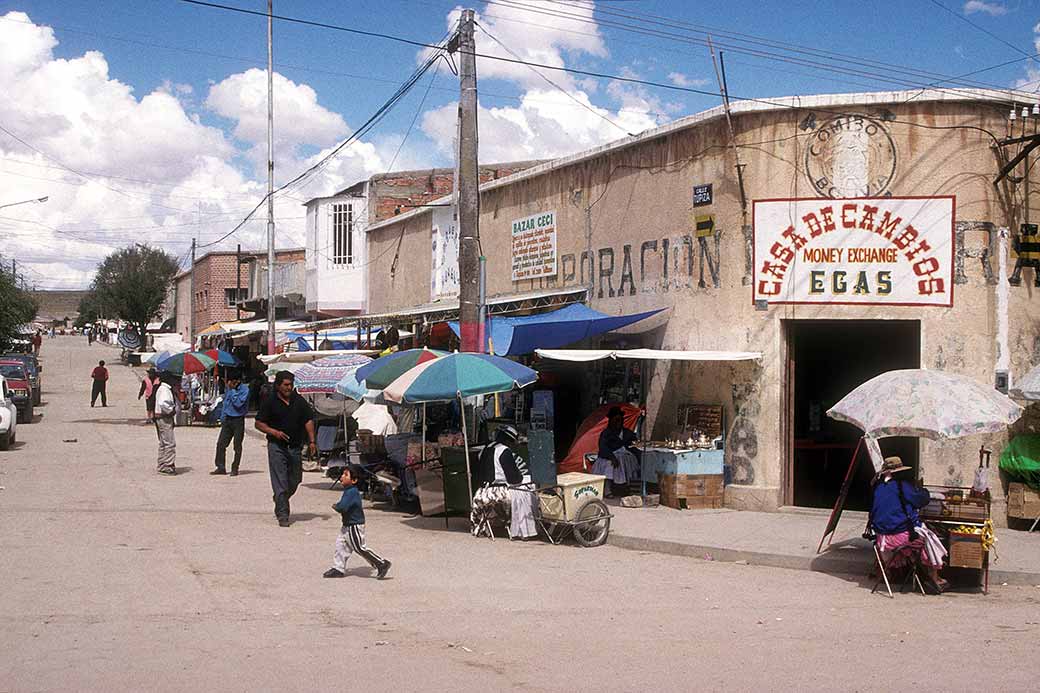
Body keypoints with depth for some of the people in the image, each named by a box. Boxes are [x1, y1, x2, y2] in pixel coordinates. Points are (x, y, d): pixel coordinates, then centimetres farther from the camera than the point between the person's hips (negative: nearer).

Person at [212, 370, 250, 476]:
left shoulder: (244, 389, -11)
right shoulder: (228, 388, 7)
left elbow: (238, 403, -22)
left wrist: (232, 390, -18)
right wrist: (223, 416, 13)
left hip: (238, 420, -6)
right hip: (227, 419, 6)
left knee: (237, 446, 2)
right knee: (221, 443, 0)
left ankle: (235, 469, 11)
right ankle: (221, 467, 7)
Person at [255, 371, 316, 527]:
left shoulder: (299, 401, 7)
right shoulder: (270, 402, -2)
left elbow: (308, 421, 10)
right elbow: (259, 423, 0)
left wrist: (311, 441, 0)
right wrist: (274, 432, -16)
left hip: (295, 447, 4)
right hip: (276, 446, -4)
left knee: (294, 481, 12)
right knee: (280, 483, -8)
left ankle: (280, 502, 38)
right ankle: (282, 515, -6)